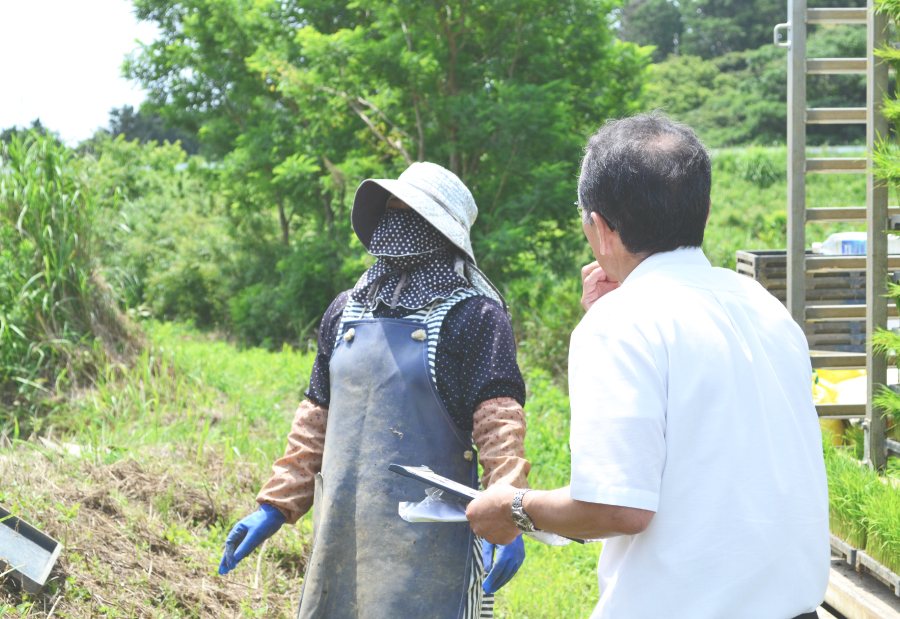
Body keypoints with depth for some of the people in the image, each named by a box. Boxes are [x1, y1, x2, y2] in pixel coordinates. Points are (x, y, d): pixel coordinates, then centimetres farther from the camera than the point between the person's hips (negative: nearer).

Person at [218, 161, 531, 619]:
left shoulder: (474, 315, -4)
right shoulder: (344, 312, 14)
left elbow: (500, 423, -13)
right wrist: (273, 507, 13)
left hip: (429, 541, -5)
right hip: (342, 537, 6)